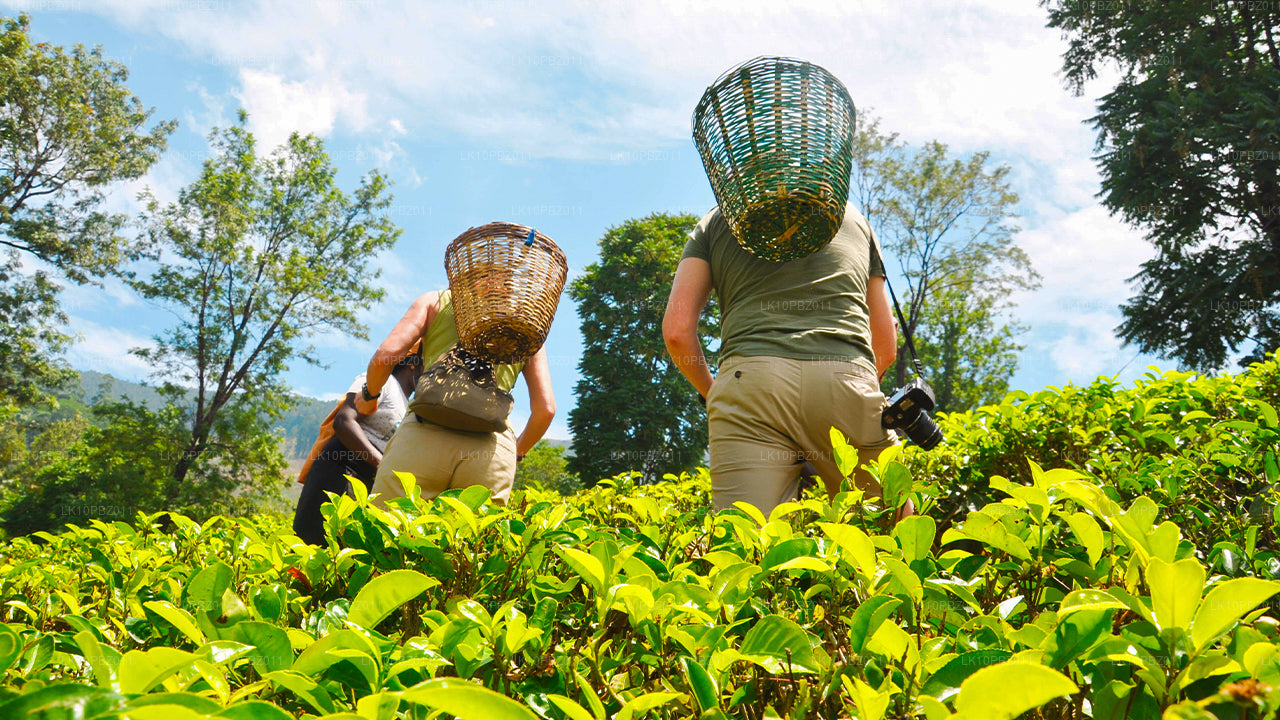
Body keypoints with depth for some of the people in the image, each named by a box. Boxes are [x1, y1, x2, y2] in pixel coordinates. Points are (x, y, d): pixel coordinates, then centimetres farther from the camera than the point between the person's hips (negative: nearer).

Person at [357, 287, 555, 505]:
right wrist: (517, 452, 31)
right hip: (493, 446, 2)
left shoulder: (436, 300, 20)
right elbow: (545, 409, 14)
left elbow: (385, 355, 6)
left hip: (424, 433, -1)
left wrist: (369, 394, 27)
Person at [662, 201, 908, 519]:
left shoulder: (715, 219, 23)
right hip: (849, 379, 1)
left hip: (748, 385, -1)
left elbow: (677, 331, 10)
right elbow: (886, 346, 28)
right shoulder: (853, 215, 30)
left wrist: (710, 392, 26)